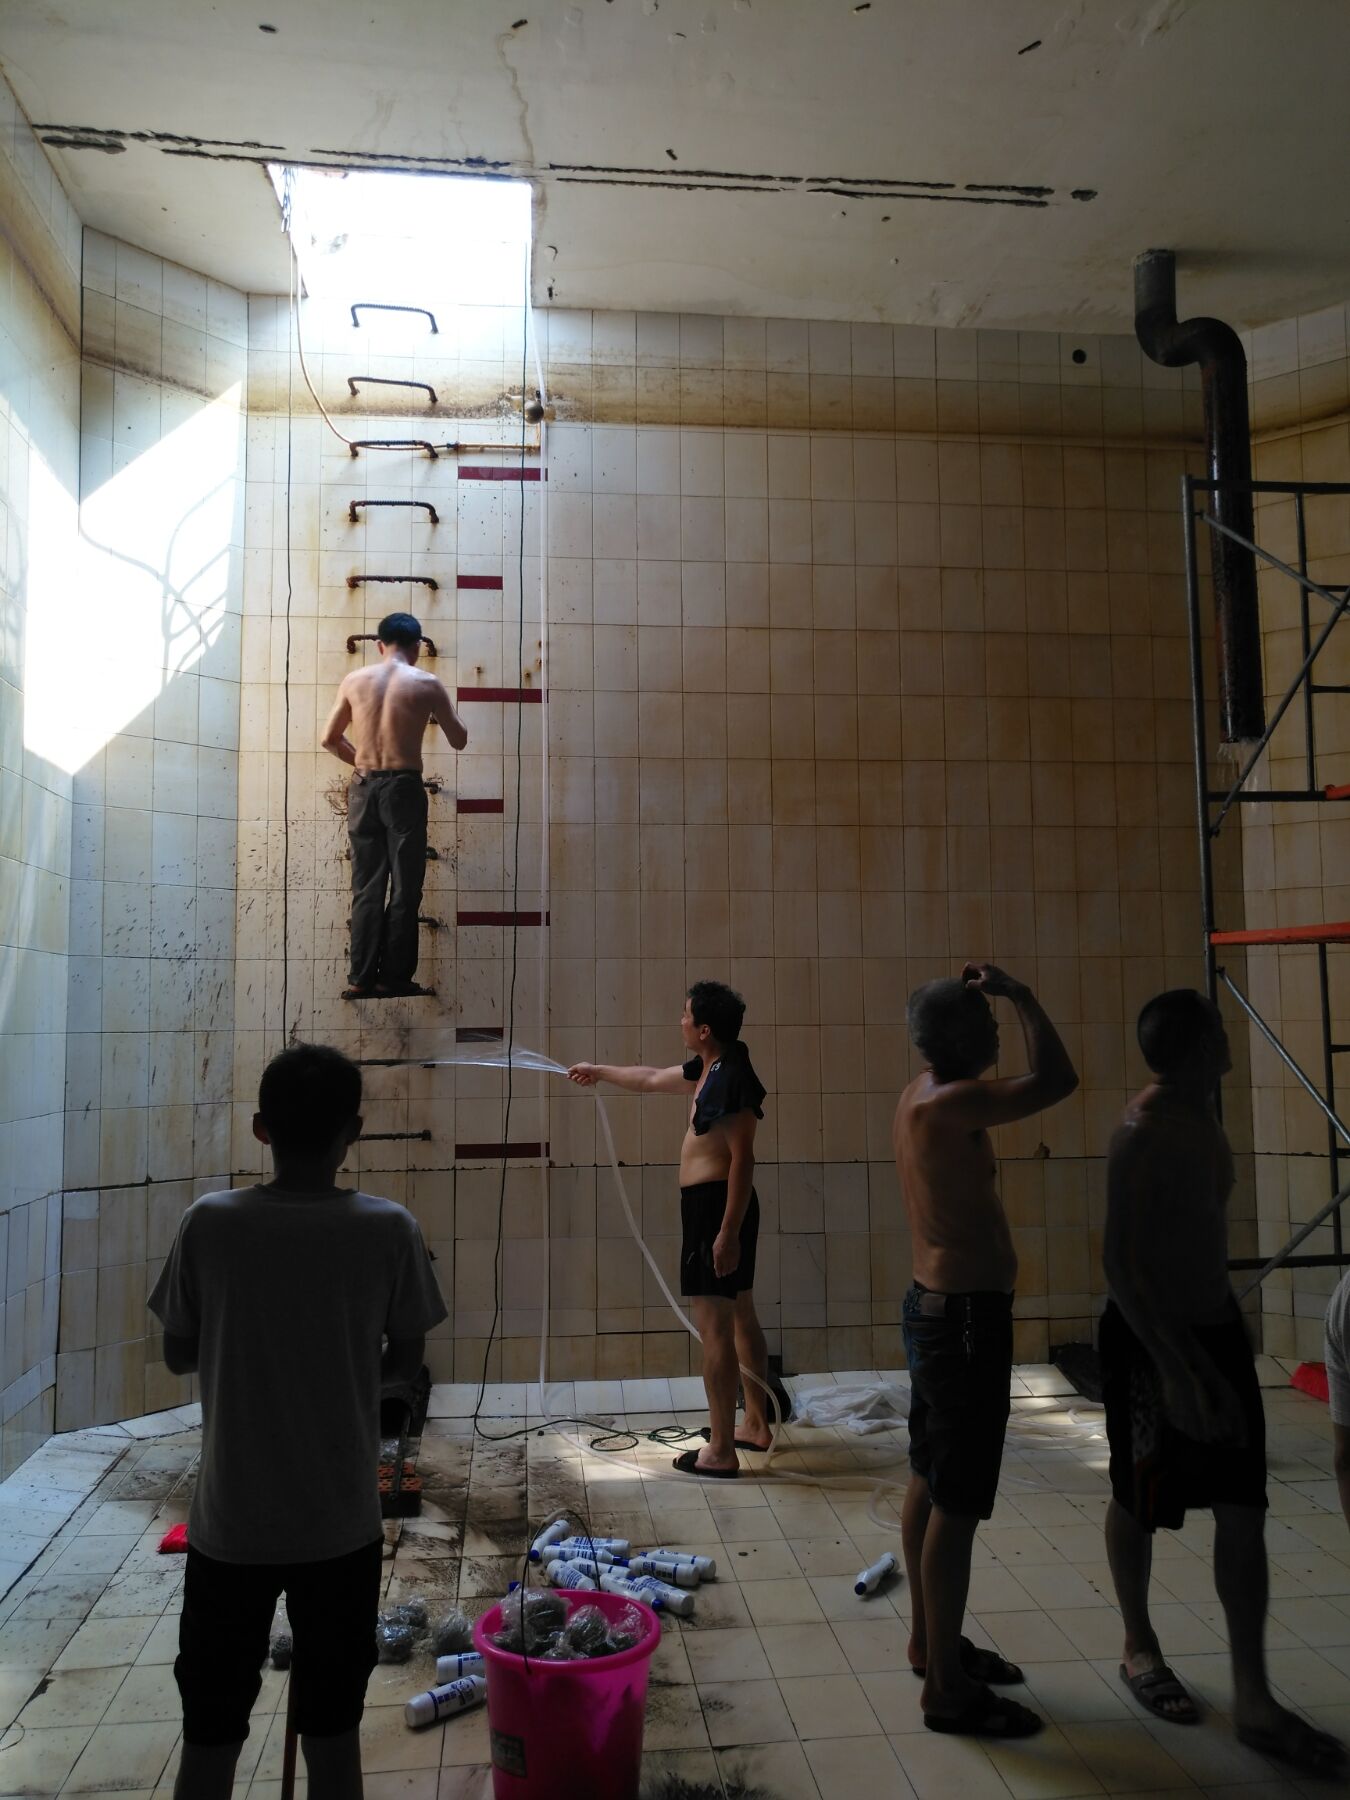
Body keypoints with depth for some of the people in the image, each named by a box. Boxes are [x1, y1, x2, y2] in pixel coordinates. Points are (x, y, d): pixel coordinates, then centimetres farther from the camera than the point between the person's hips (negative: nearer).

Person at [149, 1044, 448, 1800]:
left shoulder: (209, 1224, -12)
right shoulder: (390, 1229, -13)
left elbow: (179, 1355, 0)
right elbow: (405, 1365, -3)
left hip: (230, 1524, 0)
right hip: (342, 1525, 0)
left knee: (210, 1732, 16)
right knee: (332, 1728, 16)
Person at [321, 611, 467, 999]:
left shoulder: (354, 680, 5)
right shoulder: (426, 683, -2)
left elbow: (330, 739, 11)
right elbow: (459, 741, 6)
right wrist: (438, 710, 23)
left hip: (363, 788, 3)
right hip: (404, 788, -3)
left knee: (367, 887, 8)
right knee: (405, 887, 3)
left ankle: (362, 978, 6)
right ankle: (394, 977, 3)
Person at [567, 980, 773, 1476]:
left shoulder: (732, 1079, -20)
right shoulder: (705, 1070, 10)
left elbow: (742, 1159, -23)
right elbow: (650, 1080, 27)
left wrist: (728, 1233, -24)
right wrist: (599, 1071, 40)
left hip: (716, 1205, -10)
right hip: (721, 1206, 10)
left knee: (713, 1325, -6)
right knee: (740, 1317, 17)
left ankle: (721, 1451, 0)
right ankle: (755, 1425, 30)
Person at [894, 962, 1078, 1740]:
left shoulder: (925, 1094, 7)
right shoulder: (949, 1106, -23)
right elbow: (1058, 1080, -23)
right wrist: (1021, 994, -14)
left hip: (938, 1305, 11)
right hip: (968, 1316, -11)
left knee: (930, 1487, 20)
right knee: (957, 1505, 0)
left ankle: (930, 1642, 35)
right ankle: (948, 1688, 11)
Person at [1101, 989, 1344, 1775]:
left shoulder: (1202, 1115, 5)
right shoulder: (1145, 1133, -24)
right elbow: (1121, 1263, -25)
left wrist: (1214, 1342, 21)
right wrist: (1174, 1369, -27)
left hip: (1219, 1326, 8)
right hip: (1151, 1337, -8)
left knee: (1244, 1513, 7)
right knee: (1140, 1504, 11)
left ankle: (1254, 1700, 17)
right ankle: (1140, 1649, 33)